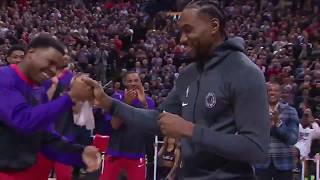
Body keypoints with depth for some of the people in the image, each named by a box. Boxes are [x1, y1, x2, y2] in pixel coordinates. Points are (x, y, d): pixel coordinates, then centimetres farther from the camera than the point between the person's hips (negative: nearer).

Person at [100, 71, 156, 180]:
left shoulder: (148, 101, 5)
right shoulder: (118, 97, 0)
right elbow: (115, 125, -10)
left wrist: (144, 103, -21)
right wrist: (126, 102, -22)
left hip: (137, 154, 1)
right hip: (116, 152, -1)